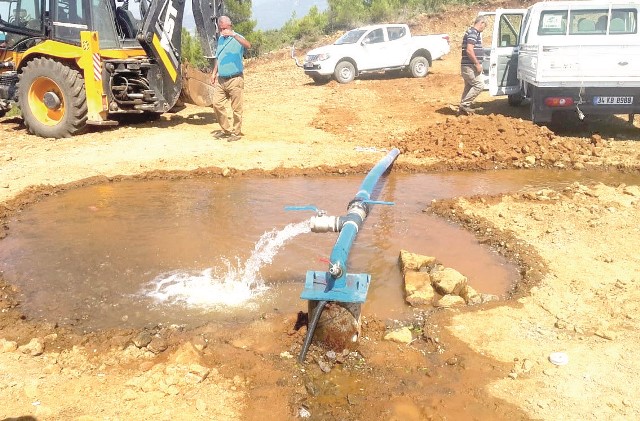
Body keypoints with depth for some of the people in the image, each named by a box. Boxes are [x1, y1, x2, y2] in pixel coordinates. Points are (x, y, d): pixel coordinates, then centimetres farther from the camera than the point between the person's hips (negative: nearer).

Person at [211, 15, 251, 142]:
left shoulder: (237, 38, -7)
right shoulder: (220, 39, 15)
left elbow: (248, 45, -30)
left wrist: (233, 34, -38)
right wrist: (214, 73, 19)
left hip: (235, 79, -7)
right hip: (221, 79, 7)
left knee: (236, 108, -1)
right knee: (217, 104, 4)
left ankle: (236, 133, 11)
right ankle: (226, 130, 18)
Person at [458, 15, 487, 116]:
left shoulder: (474, 32, 18)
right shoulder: (473, 33, -14)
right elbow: (469, 50, -23)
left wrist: (477, 63, 22)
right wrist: (477, 64, -19)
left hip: (469, 66, 11)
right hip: (470, 66, -11)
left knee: (469, 87, 13)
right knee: (479, 85, -11)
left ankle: (462, 109, 15)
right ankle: (465, 104, -8)